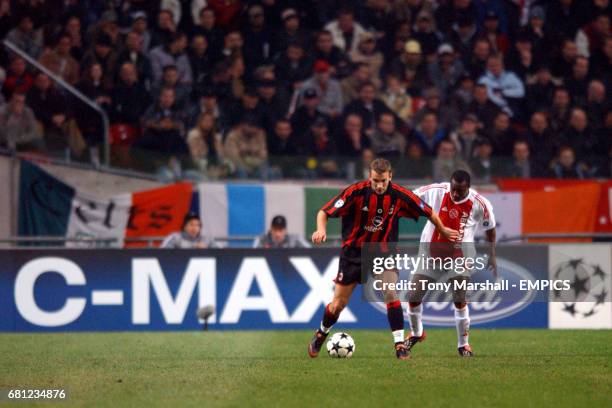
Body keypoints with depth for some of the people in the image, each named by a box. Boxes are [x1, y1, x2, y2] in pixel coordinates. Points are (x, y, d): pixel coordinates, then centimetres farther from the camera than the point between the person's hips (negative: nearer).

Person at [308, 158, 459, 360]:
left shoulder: (399, 195, -15)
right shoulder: (356, 192, -20)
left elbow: (429, 212, 2)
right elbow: (324, 212, -17)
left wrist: (443, 231, 14)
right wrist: (321, 230, -36)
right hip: (353, 251, -1)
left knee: (391, 293, -21)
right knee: (339, 303, 4)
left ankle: (400, 345, -15)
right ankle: (321, 334, 33)